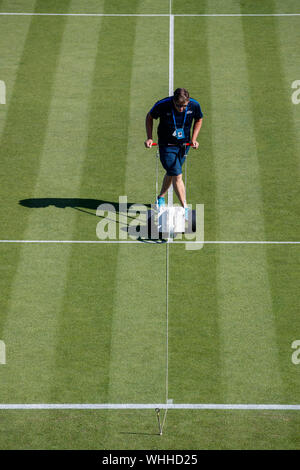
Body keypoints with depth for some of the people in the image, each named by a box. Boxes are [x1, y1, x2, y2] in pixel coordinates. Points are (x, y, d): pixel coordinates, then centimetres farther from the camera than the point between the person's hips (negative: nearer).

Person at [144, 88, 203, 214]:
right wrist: (149, 138, -10)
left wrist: (193, 139, -3)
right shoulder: (162, 105, -25)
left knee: (171, 173, 18)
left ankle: (161, 198, 42)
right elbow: (149, 117, -4)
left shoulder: (194, 105, -18)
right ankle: (185, 208, -4)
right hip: (167, 145, -3)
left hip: (183, 144, 3)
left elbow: (198, 120, 5)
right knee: (177, 176, -11)